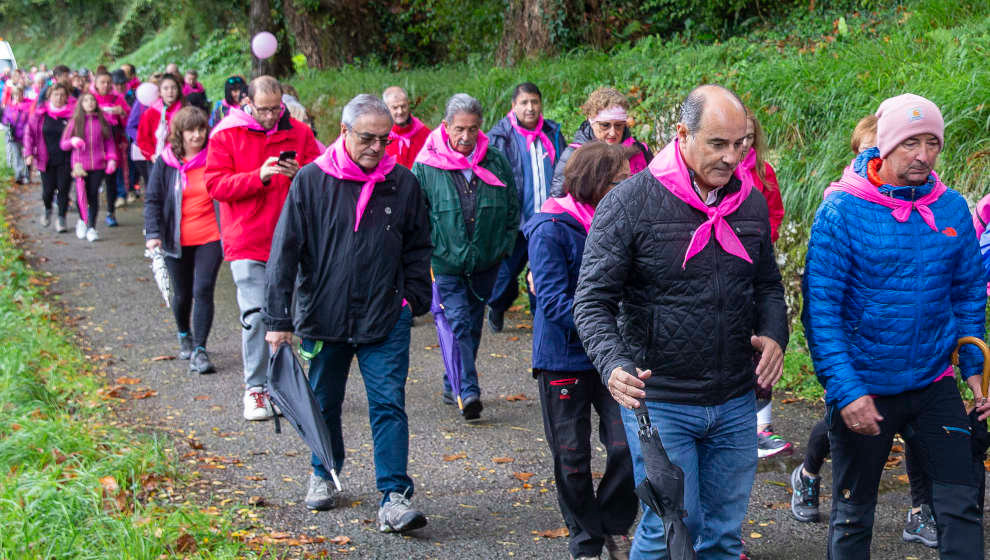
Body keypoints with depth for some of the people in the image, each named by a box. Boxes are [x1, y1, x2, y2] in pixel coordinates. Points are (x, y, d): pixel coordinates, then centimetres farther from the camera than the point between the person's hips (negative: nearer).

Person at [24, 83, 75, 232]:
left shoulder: (73, 112, -5)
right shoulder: (40, 113, 1)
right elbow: (30, 133, 6)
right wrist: (29, 153, -2)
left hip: (65, 160, -1)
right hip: (46, 159, 1)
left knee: (63, 189, -3)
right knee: (48, 190, 5)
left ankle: (61, 218, 12)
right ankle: (47, 210, 35)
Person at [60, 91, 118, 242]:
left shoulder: (102, 121, 8)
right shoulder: (75, 122, 5)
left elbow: (109, 141, 12)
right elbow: (63, 144, 6)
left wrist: (112, 158, -1)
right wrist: (73, 142, -15)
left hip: (98, 165, 1)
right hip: (80, 164, -1)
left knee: (94, 195, -2)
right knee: (82, 195, -3)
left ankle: (91, 227, 6)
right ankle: (82, 221, 25)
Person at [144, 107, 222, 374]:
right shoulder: (166, 162, 0)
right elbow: (152, 199, 2)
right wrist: (153, 234, -10)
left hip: (210, 239, -1)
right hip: (177, 240, 1)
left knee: (203, 291, -12)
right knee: (182, 294, 13)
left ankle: (199, 350, -6)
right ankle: (184, 336, 41)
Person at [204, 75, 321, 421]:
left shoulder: (299, 133, 7)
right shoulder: (226, 135, 1)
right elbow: (216, 184, -6)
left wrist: (299, 174, -14)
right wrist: (259, 176, -19)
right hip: (246, 243, -2)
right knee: (255, 316, -7)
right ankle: (255, 389, 4)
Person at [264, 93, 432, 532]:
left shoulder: (402, 183, 0)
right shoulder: (311, 181, -6)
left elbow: (418, 249, 12)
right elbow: (284, 252, -5)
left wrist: (415, 301, 6)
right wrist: (279, 319, -8)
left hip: (386, 320, 0)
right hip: (323, 316, 0)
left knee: (389, 405, -7)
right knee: (324, 403, 16)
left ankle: (394, 496, -5)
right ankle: (324, 475, 38)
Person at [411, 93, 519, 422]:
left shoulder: (495, 162, 3)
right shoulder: (426, 165, -5)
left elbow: (513, 209, 12)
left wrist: (503, 247, 6)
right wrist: (428, 252, -6)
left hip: (485, 263, 4)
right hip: (445, 263, -4)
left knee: (473, 324, 13)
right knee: (458, 322, -13)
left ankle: (454, 385, 28)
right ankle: (469, 392, -17)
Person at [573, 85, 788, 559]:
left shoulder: (750, 202, 5)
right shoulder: (628, 203, -10)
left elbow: (767, 285, 18)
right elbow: (593, 302, -10)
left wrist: (774, 335, -3)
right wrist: (613, 365, -28)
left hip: (735, 404, 5)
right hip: (660, 403, -5)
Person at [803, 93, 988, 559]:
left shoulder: (952, 209, 0)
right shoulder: (842, 210, -14)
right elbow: (820, 307, -16)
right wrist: (845, 390, -22)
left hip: (933, 383, 3)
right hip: (863, 390, -3)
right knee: (853, 515, 12)